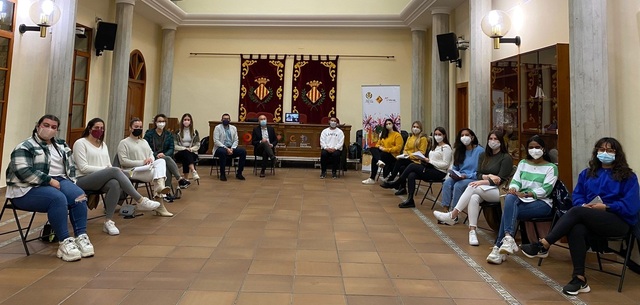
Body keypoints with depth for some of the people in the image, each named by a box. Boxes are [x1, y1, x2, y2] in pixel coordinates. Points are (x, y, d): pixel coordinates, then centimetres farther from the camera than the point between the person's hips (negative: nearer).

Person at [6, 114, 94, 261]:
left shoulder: (61, 145, 16)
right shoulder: (25, 147, -4)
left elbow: (70, 166, 19)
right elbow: (24, 172, -17)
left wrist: (70, 183, 2)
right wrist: (49, 181, -20)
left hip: (58, 181, 6)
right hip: (29, 188, -6)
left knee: (79, 195, -25)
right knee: (58, 198, -35)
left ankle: (81, 236, -26)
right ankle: (65, 242, -33)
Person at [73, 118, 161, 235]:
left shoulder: (103, 144, 20)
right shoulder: (80, 143, 0)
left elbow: (108, 165, 15)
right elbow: (83, 168, -11)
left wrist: (109, 170, -9)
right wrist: (105, 169, -18)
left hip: (102, 180, 5)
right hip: (84, 180, -5)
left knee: (115, 184, -34)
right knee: (115, 171, -33)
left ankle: (108, 221, -32)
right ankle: (141, 201, -32)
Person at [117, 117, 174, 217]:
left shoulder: (144, 142, 26)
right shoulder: (124, 143, 2)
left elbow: (151, 154, 21)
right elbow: (123, 161, -9)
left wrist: (151, 159, -5)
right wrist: (142, 162, -16)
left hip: (148, 169, 6)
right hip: (133, 171, -6)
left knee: (161, 161, -26)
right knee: (157, 172, -28)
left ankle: (160, 186, -45)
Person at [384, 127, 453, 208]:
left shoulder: (446, 147, -4)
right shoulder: (435, 147, 22)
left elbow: (445, 165, -13)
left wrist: (430, 161, -18)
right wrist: (425, 160, -4)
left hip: (439, 173, -7)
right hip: (430, 169, 7)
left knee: (412, 166, -21)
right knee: (411, 175, -22)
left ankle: (396, 183, -7)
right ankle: (410, 200, -22)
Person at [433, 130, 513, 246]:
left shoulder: (506, 158, 0)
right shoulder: (483, 156, 18)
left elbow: (501, 180, -9)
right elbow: (478, 175, 10)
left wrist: (483, 182, -20)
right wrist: (488, 177, -11)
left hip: (498, 191, -4)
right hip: (482, 190, 4)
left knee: (473, 187, -31)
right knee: (474, 197, -32)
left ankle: (452, 216, -32)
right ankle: (472, 231, -36)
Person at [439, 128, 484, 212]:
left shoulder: (480, 151, -6)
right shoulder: (460, 151, 15)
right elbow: (455, 167, 18)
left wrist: (467, 176, -19)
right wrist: (453, 173, -4)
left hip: (474, 179, -5)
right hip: (460, 177, 5)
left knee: (458, 185, -33)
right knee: (447, 182, -25)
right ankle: (446, 209, -26)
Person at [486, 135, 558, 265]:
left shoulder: (551, 167, 5)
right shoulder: (523, 163, 20)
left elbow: (546, 189, -9)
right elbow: (515, 181, 8)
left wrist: (525, 194, -23)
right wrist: (513, 189, -17)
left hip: (541, 202, -3)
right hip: (521, 200, 4)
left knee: (509, 210, -32)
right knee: (510, 198, -36)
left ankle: (499, 246, -32)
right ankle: (508, 238, -46)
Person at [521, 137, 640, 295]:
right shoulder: (587, 173, 19)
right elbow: (576, 195, 14)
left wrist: (606, 207, -15)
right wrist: (583, 204, -7)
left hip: (618, 221, -4)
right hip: (590, 220, 4)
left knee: (576, 211, -32)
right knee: (576, 230, -34)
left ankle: (543, 246, -32)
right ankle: (579, 279, -31)